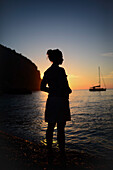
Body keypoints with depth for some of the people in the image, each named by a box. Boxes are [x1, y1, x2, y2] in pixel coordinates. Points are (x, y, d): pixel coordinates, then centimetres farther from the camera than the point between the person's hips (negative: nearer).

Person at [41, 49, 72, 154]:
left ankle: (49, 149, 26)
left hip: (51, 101, 8)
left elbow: (42, 87, 13)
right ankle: (62, 150, 11)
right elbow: (64, 87, -18)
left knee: (50, 126, 14)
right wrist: (68, 91, 3)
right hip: (60, 101, -7)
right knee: (60, 128, 0)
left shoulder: (47, 71, 11)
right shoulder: (60, 70, -13)